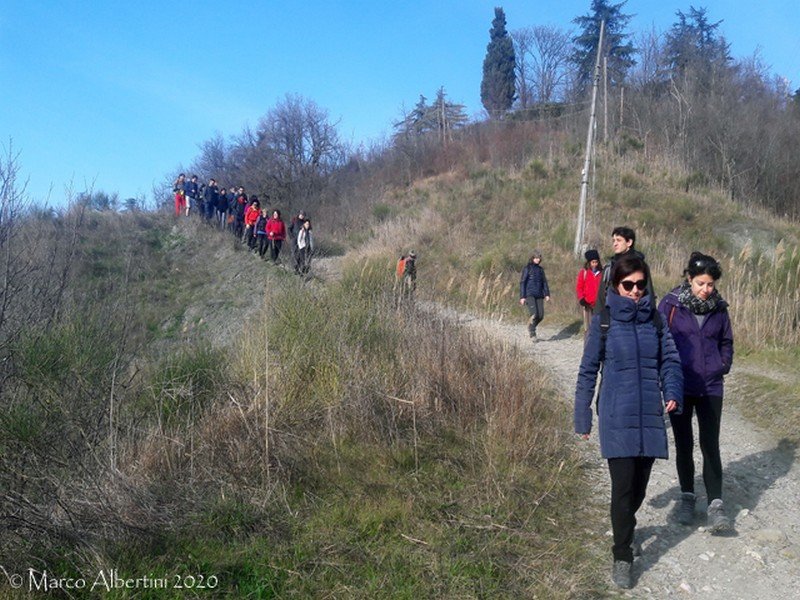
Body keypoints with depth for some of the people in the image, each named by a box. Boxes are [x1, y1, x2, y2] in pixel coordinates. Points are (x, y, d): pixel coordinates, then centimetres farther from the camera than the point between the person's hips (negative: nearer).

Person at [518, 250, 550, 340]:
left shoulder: (540, 269, 13)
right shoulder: (527, 268, -2)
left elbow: (544, 282, 16)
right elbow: (522, 282, -5)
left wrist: (547, 294, 3)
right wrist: (522, 297, -11)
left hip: (539, 296, 5)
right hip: (529, 295, -5)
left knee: (541, 315, -2)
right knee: (534, 314, -17)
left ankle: (531, 327, 25)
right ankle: (532, 333, 4)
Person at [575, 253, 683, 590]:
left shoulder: (654, 319, 5)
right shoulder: (604, 321, -4)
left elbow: (670, 359, 7)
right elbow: (588, 370, 0)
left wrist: (673, 392, -13)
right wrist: (582, 418, 1)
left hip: (650, 417, 3)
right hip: (617, 419, -3)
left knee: (639, 487, 14)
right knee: (623, 488, -4)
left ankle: (624, 528, 42)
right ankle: (622, 557, 12)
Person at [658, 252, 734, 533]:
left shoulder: (719, 307, 2)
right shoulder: (671, 304, -8)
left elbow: (726, 342, 15)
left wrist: (723, 367, 2)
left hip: (711, 388, 1)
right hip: (679, 387, -1)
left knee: (710, 446, -1)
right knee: (684, 445, 11)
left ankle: (716, 504, 5)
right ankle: (687, 497, 25)